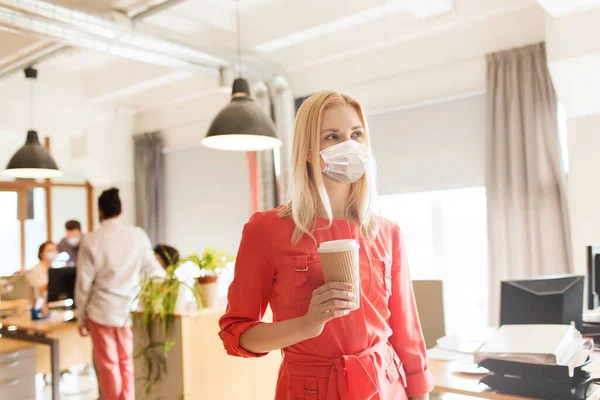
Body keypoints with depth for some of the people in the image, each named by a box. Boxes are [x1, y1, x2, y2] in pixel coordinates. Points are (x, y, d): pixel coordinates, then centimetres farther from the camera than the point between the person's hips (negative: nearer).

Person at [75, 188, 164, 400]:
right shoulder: (138, 235, -4)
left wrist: (81, 318, 6)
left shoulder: (91, 240, -8)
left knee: (108, 364, 11)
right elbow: (154, 271, 5)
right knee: (126, 362, 15)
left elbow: (83, 284, -5)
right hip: (129, 310, 2)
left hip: (101, 312, -2)